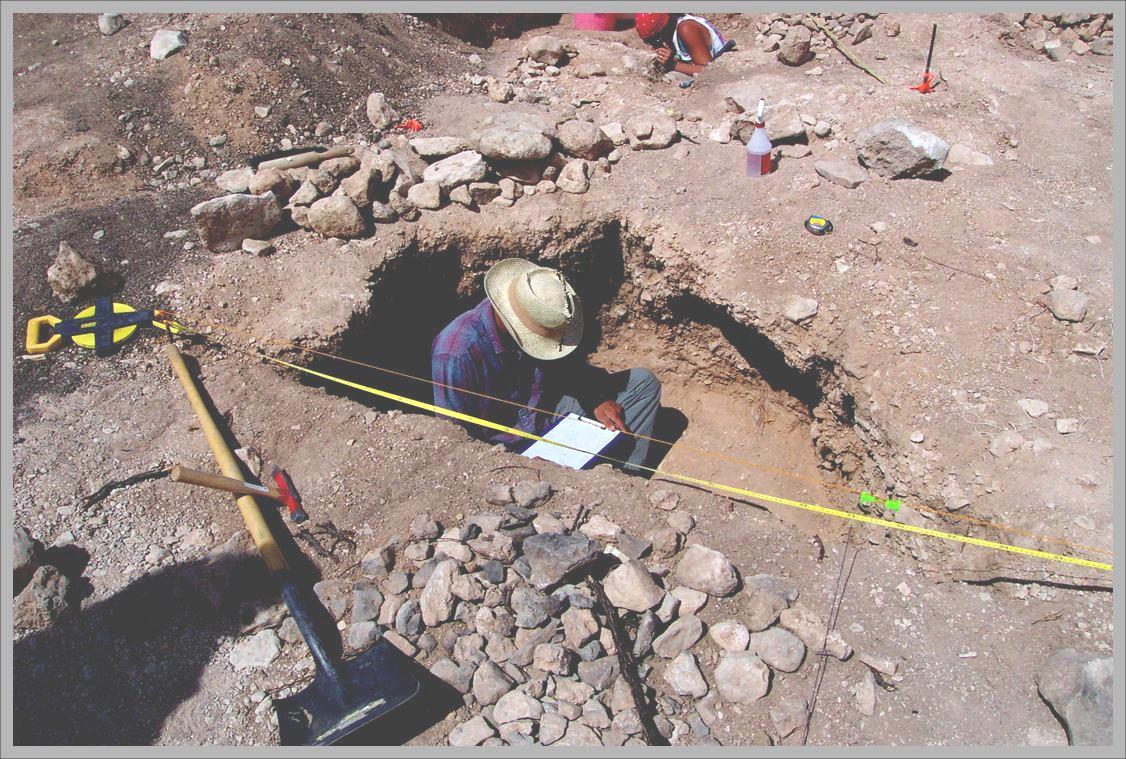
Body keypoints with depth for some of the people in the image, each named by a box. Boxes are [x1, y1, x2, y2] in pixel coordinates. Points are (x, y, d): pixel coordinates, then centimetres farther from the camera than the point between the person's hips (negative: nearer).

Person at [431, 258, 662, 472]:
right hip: (506, 444, -7)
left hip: (549, 411, 7)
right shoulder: (456, 353, -29)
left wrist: (597, 401, -8)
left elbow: (565, 366, 9)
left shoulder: (540, 323, -10)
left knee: (643, 382, -2)